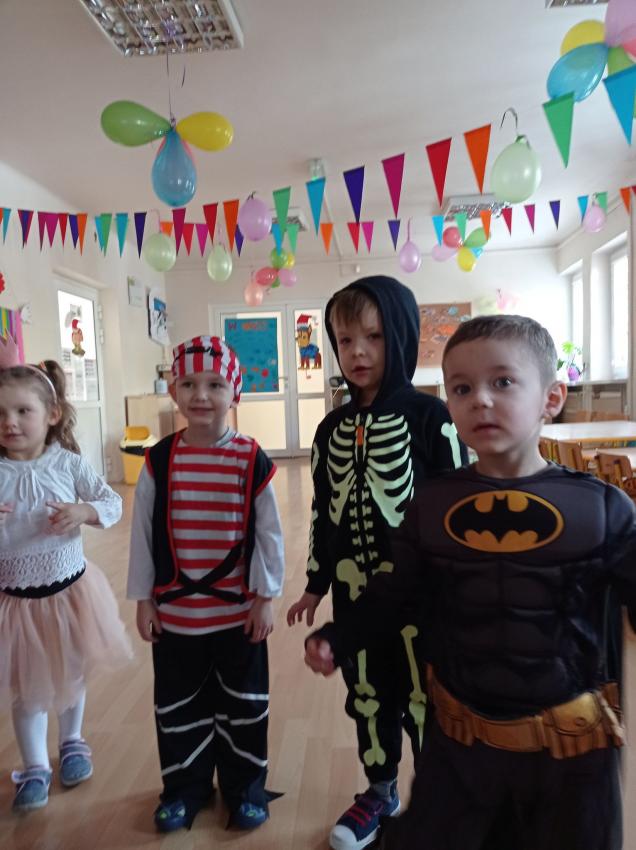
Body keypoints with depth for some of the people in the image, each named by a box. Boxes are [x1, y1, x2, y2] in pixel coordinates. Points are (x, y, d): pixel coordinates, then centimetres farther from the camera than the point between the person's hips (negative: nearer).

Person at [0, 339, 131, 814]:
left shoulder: (69, 463, -11)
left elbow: (113, 503, -4)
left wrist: (84, 512, -23)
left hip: (70, 589, 1)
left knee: (72, 673, 20)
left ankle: (72, 743, 47)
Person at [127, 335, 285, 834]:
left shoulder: (253, 461, -12)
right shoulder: (159, 460, -7)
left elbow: (269, 534, -6)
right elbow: (143, 534, -1)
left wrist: (265, 598, -5)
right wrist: (143, 599, 1)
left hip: (238, 610, -1)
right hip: (174, 610, 2)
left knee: (243, 703, 16)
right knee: (177, 704, 19)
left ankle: (245, 788, 38)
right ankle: (184, 787, 42)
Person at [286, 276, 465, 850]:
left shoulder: (429, 417, -13)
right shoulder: (332, 428, 3)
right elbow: (323, 513, 9)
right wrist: (315, 586, 13)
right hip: (354, 592, 5)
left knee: (425, 699, 11)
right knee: (367, 696, 21)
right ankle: (380, 792, 45)